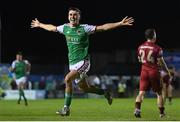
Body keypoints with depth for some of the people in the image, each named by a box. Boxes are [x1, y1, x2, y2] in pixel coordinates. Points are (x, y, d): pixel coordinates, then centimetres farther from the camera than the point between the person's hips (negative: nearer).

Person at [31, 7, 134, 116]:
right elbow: (52, 28, 27)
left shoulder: (84, 28, -7)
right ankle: (105, 93, 38)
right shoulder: (65, 27, 8)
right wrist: (39, 25, 40)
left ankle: (66, 108, -18)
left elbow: (103, 27, -10)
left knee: (68, 79, -25)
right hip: (72, 63, 6)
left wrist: (120, 23, -17)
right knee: (85, 88, 12)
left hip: (83, 61, -6)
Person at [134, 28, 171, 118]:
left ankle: (137, 109, -19)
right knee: (159, 93, 9)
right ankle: (161, 113, 15)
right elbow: (161, 62, -9)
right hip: (154, 72, -3)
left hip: (144, 71, 4)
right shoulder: (157, 48, -13)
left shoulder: (140, 47, 3)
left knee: (141, 92, 1)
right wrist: (168, 72, 5)